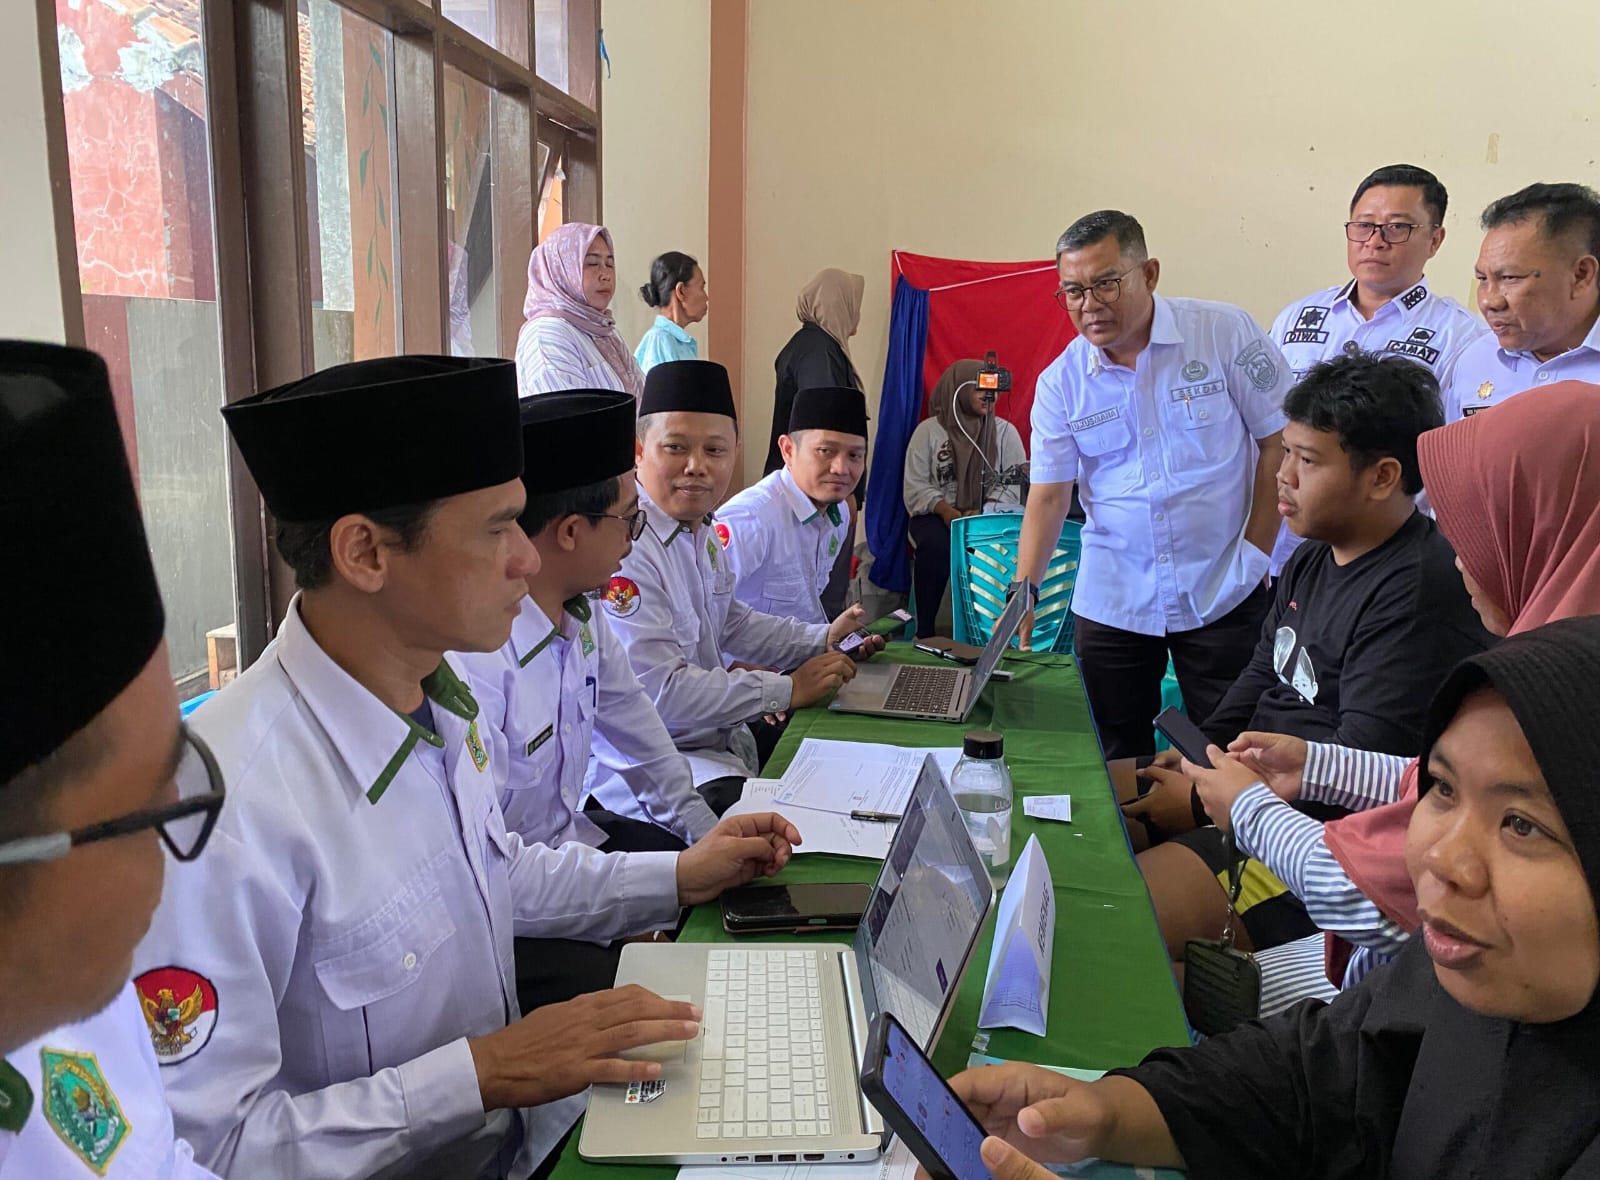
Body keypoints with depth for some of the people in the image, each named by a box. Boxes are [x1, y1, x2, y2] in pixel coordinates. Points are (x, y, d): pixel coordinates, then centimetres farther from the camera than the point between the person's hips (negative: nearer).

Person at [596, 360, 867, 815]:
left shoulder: (703, 529, 7)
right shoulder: (624, 547, -24)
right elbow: (656, 690, -27)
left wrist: (822, 639, 10)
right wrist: (786, 689, -19)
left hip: (719, 735, 9)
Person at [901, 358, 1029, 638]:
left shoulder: (1005, 431, 9)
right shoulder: (929, 430, 5)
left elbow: (1014, 484, -1)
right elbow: (915, 486, 0)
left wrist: (981, 515, -18)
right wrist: (945, 510, -19)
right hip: (936, 515, -1)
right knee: (936, 544, -34)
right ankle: (925, 631, -24)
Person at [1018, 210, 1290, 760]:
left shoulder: (1225, 333, -7)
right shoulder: (1060, 383, -2)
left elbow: (1280, 441, -2)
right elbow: (1048, 494, -2)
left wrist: (1255, 553, -6)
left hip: (1222, 593, -2)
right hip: (1110, 601, 2)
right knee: (1116, 762, 10)